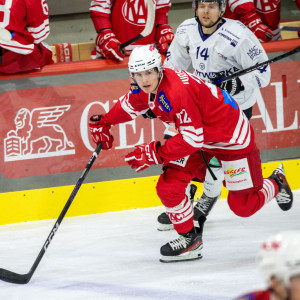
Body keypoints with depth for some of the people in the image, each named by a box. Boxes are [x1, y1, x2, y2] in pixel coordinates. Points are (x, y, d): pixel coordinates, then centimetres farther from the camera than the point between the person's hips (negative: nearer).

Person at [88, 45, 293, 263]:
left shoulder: (178, 91, -36)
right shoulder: (146, 88, -8)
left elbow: (193, 139, -33)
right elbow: (130, 106, 16)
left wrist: (155, 154, -31)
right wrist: (103, 122, 10)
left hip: (232, 136, -8)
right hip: (197, 132, 8)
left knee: (244, 206, 1)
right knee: (169, 185, -9)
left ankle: (276, 184, 31)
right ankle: (189, 238, 9)